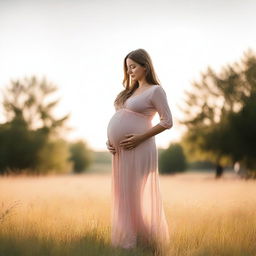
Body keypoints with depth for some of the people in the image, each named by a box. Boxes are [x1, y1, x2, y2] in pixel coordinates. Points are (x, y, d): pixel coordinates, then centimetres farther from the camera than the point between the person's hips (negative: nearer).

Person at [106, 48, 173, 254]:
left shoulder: (155, 90, -5)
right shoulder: (130, 91, 18)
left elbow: (167, 121, -11)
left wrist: (140, 138, -17)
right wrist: (111, 140, 8)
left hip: (138, 150, -8)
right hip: (120, 151, 8)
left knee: (138, 195, -4)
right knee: (124, 195, 10)